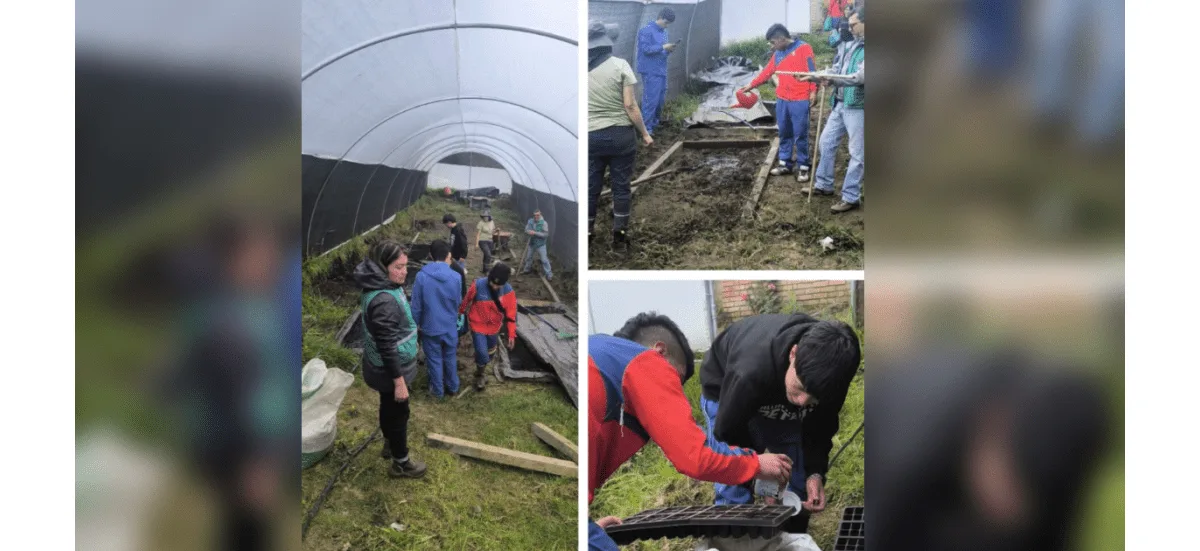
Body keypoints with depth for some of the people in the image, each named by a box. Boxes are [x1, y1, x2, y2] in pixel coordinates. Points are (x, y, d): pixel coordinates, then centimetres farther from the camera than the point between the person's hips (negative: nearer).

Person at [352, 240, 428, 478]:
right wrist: (399, 382, -23)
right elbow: (387, 346, -30)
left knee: (389, 407, 28)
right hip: (391, 369, -9)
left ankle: (390, 444, 50)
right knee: (398, 412, 10)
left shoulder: (385, 287, -2)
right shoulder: (384, 301, -34)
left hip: (386, 367, 9)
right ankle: (400, 463, 28)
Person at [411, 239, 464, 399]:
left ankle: (438, 390, 32)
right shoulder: (456, 276, -16)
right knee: (450, 358, 22)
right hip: (450, 326, 1)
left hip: (430, 326, -1)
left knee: (434, 360, 17)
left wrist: (416, 324, 4)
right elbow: (459, 301, 1)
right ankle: (452, 387, 38)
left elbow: (416, 305, -12)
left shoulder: (421, 276, -20)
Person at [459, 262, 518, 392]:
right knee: (482, 353, -9)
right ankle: (480, 374, 20)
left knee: (490, 352, 21)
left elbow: (511, 315, -11)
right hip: (478, 326, -3)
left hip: (494, 328, 3)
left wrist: (512, 335, -11)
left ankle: (482, 370, 50)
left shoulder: (508, 291, -20)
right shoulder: (478, 285, -25)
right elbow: (466, 302, -6)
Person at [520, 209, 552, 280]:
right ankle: (526, 270, 43)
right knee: (528, 257, 21)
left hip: (540, 245, -5)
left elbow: (546, 234, -22)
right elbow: (526, 230, -3)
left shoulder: (544, 223, -18)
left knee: (544, 260, -3)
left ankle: (549, 274, 5)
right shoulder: (530, 221, -3)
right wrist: (530, 232, -28)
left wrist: (535, 233, -28)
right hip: (531, 243, 5)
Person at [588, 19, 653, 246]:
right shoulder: (620, 65, -9)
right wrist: (644, 133, -2)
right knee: (621, 185, 10)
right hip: (621, 134, -2)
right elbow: (630, 105, -10)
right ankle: (619, 231, 15)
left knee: (590, 185, 12)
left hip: (591, 136, 2)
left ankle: (587, 230, 19)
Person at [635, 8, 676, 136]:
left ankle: (654, 123, 27)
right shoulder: (646, 30, -11)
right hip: (650, 72, -9)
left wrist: (669, 50, -1)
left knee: (660, 100, 14)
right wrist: (663, 47, -20)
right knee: (651, 100, -10)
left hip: (661, 71, 9)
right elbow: (646, 49, -18)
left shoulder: (663, 32, 14)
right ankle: (646, 128, -5)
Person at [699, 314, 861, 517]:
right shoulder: (749, 374, -46)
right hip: (724, 392, -4)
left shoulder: (831, 375, -31)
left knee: (798, 487, 0)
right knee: (734, 489, -15)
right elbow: (727, 435, -30)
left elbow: (820, 428, -12)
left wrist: (815, 472, -28)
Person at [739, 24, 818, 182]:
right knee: (784, 134, 11)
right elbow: (767, 72, 20)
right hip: (782, 100, 6)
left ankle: (803, 167, 5)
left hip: (800, 101, -6)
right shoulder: (777, 54, 13)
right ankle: (785, 163, 21)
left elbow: (812, 70, -10)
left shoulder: (803, 48, -6)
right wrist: (751, 85, 20)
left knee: (800, 135, -2)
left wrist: (813, 91, -16)